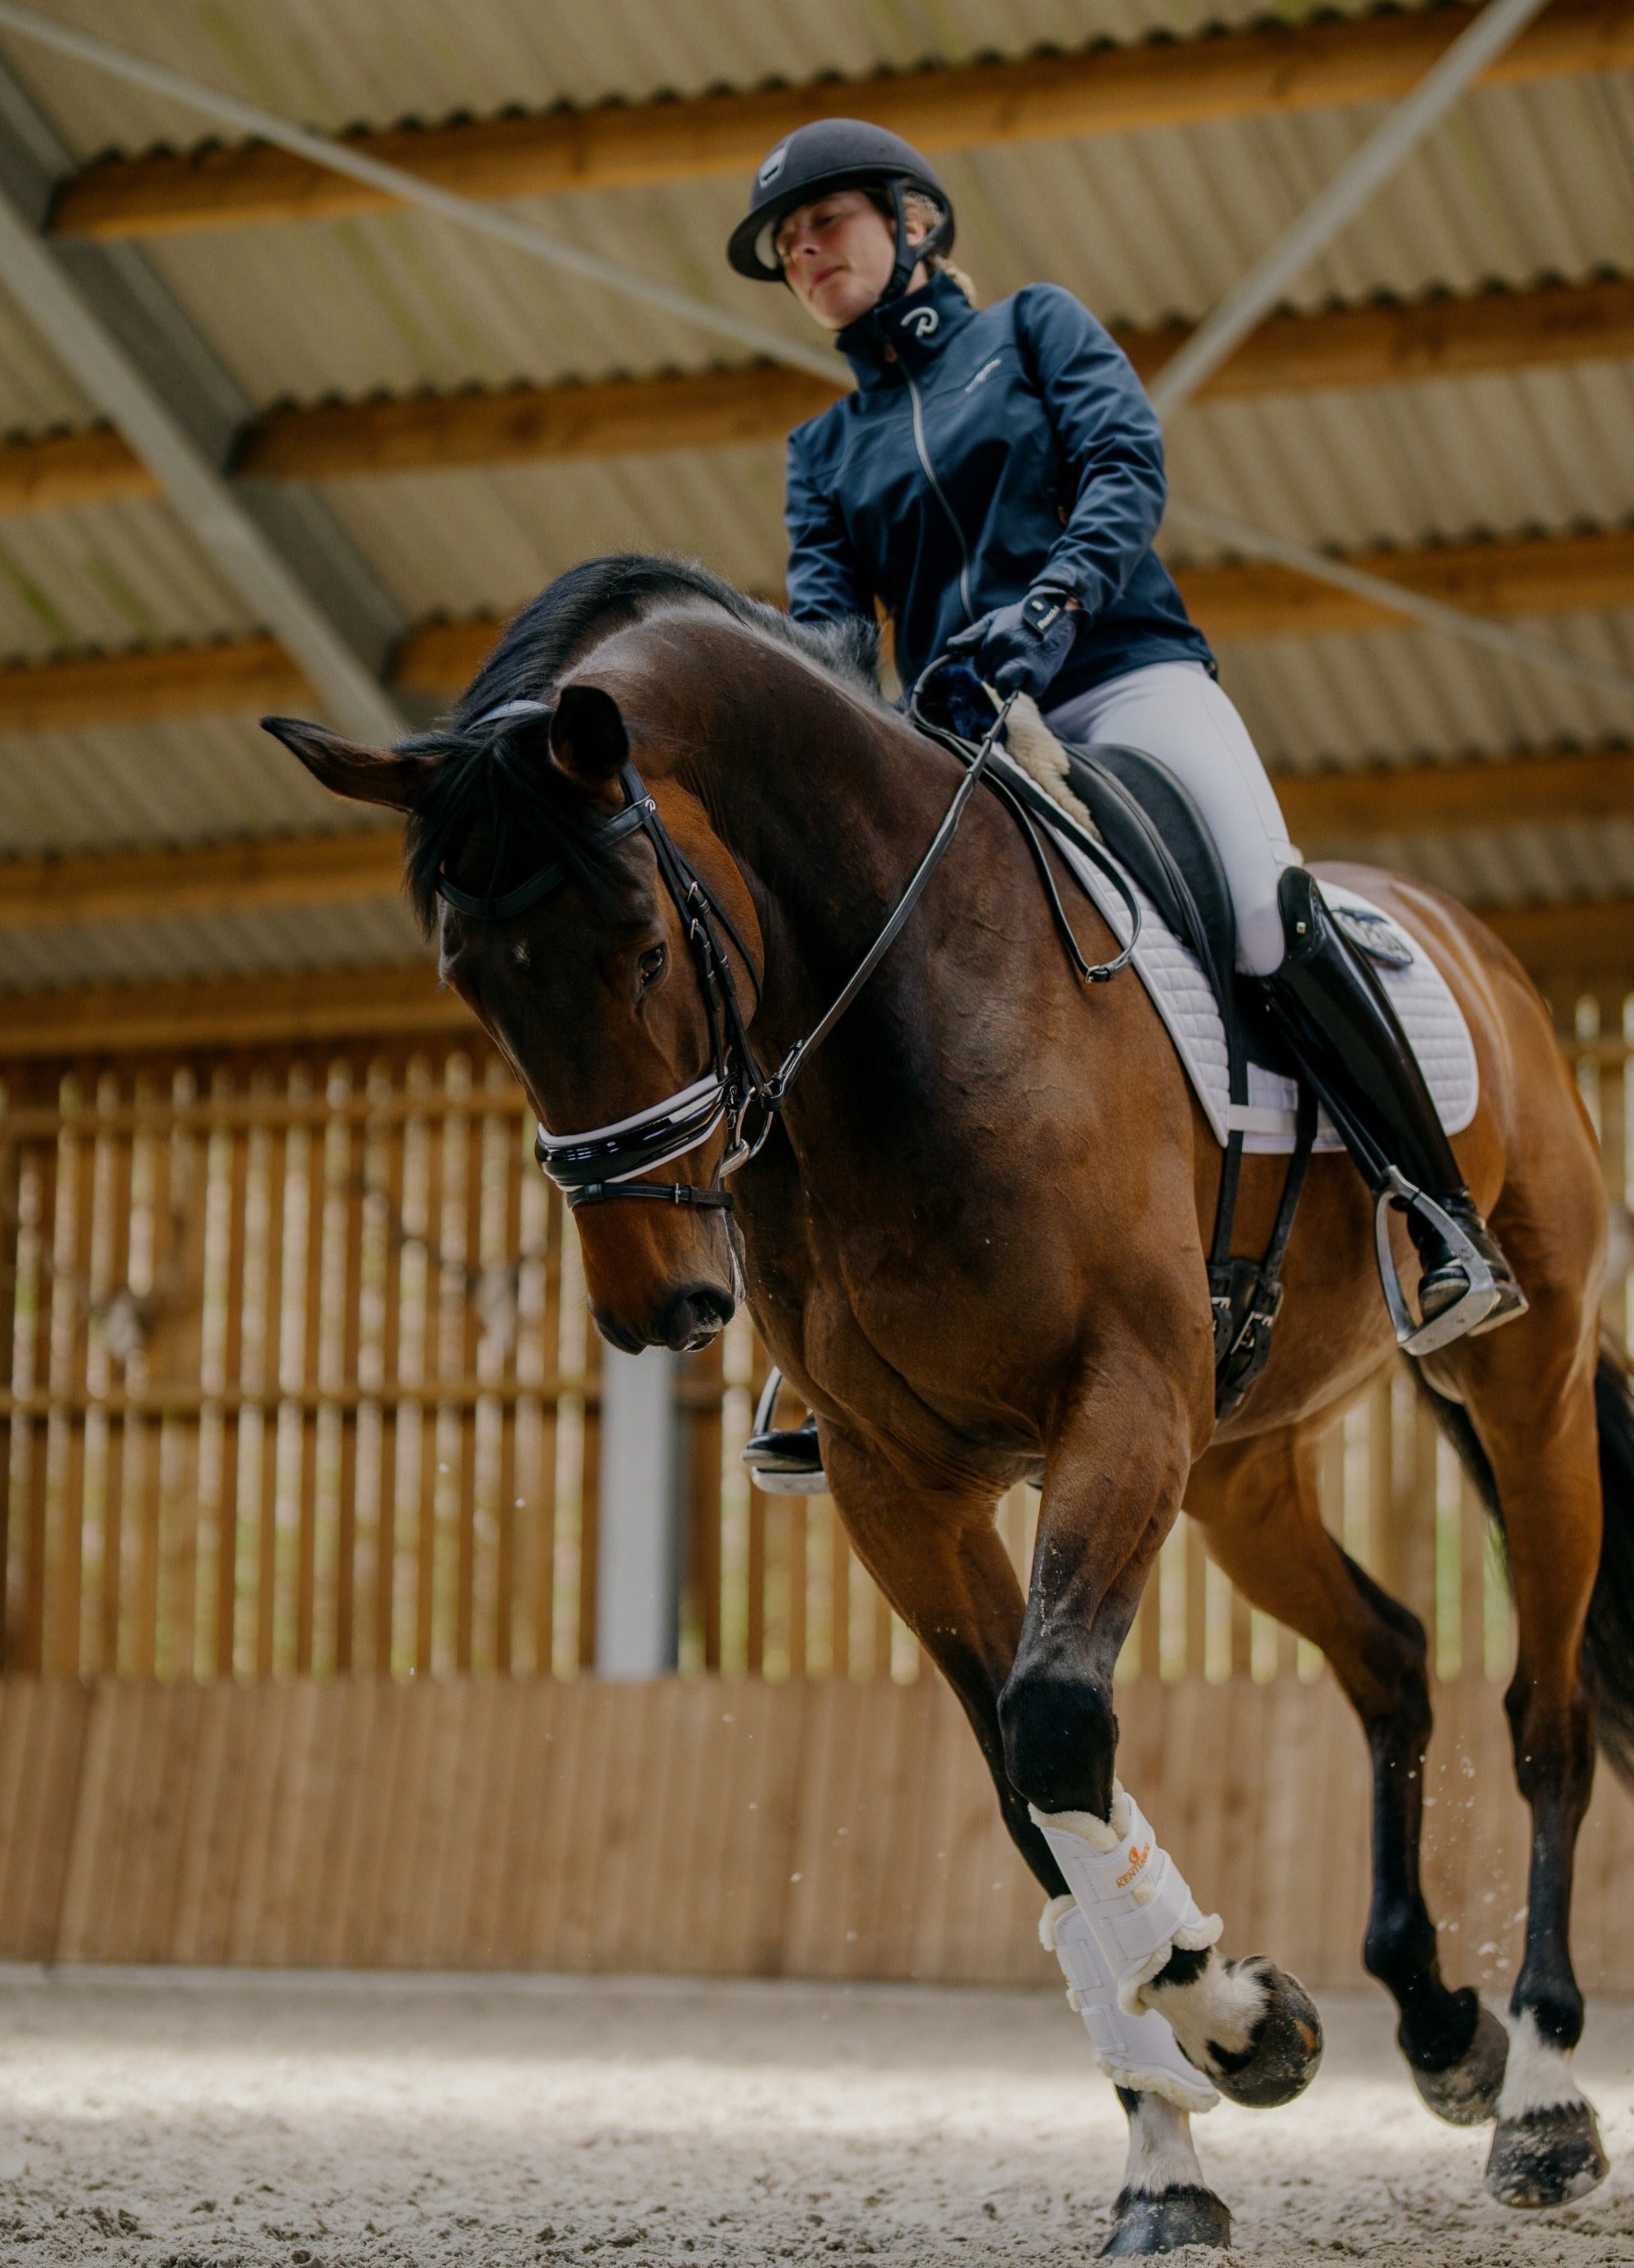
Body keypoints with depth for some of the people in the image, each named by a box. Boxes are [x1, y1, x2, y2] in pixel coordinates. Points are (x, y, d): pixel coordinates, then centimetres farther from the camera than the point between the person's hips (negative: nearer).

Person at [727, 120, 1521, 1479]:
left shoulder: (1032, 330, 14)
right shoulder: (826, 449, 23)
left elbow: (1127, 464, -2)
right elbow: (825, 615, 10)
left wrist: (1051, 601, -21)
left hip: (1123, 678, -4)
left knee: (1270, 911, -28)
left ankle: (1450, 1228, -24)